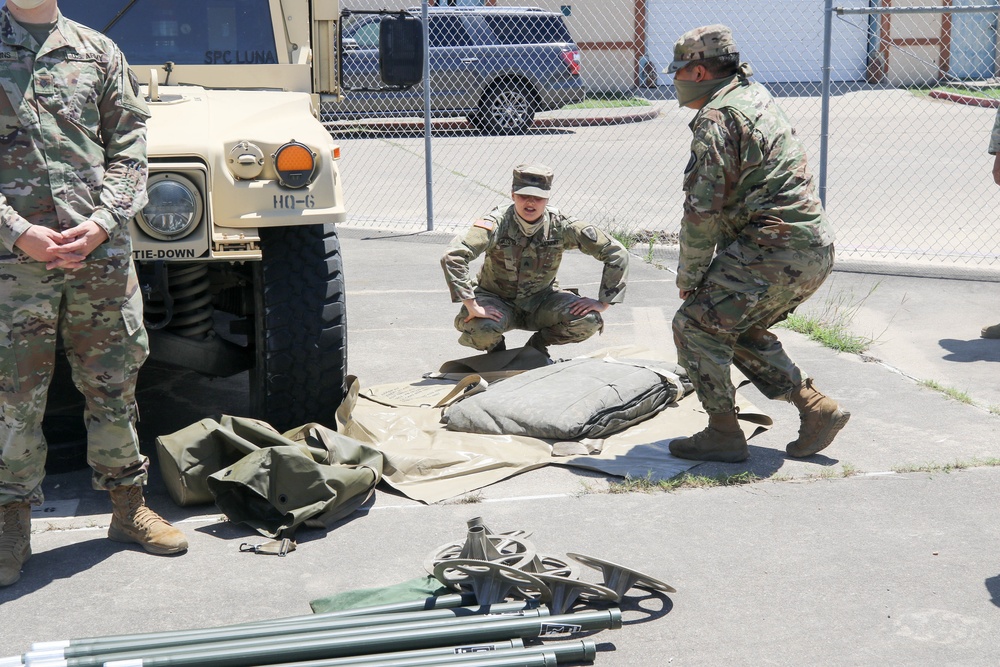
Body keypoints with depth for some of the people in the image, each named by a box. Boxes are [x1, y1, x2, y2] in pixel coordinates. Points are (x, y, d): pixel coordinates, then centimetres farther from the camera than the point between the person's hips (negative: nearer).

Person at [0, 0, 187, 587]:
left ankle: (129, 506, 23)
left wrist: (103, 220, -8)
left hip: (102, 250, 2)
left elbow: (129, 144, 6)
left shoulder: (99, 51, 10)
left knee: (113, 384, 10)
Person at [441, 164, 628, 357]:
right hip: (497, 301, -2)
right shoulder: (497, 223, -24)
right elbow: (452, 256, -36)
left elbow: (617, 254, -12)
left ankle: (538, 344, 9)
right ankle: (496, 348, 5)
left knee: (588, 321, -24)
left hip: (541, 301, 2)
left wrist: (603, 302, -16)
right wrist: (472, 306, -40)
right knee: (480, 328, -36)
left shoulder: (561, 226, -17)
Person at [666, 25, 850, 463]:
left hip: (777, 250, -10)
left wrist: (688, 274, -1)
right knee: (739, 328, 22)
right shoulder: (754, 96, 20)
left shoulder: (715, 118, -11)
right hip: (816, 250, 10)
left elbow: (704, 207, -14)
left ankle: (724, 434, 1)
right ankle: (816, 409, 19)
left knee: (695, 323, -4)